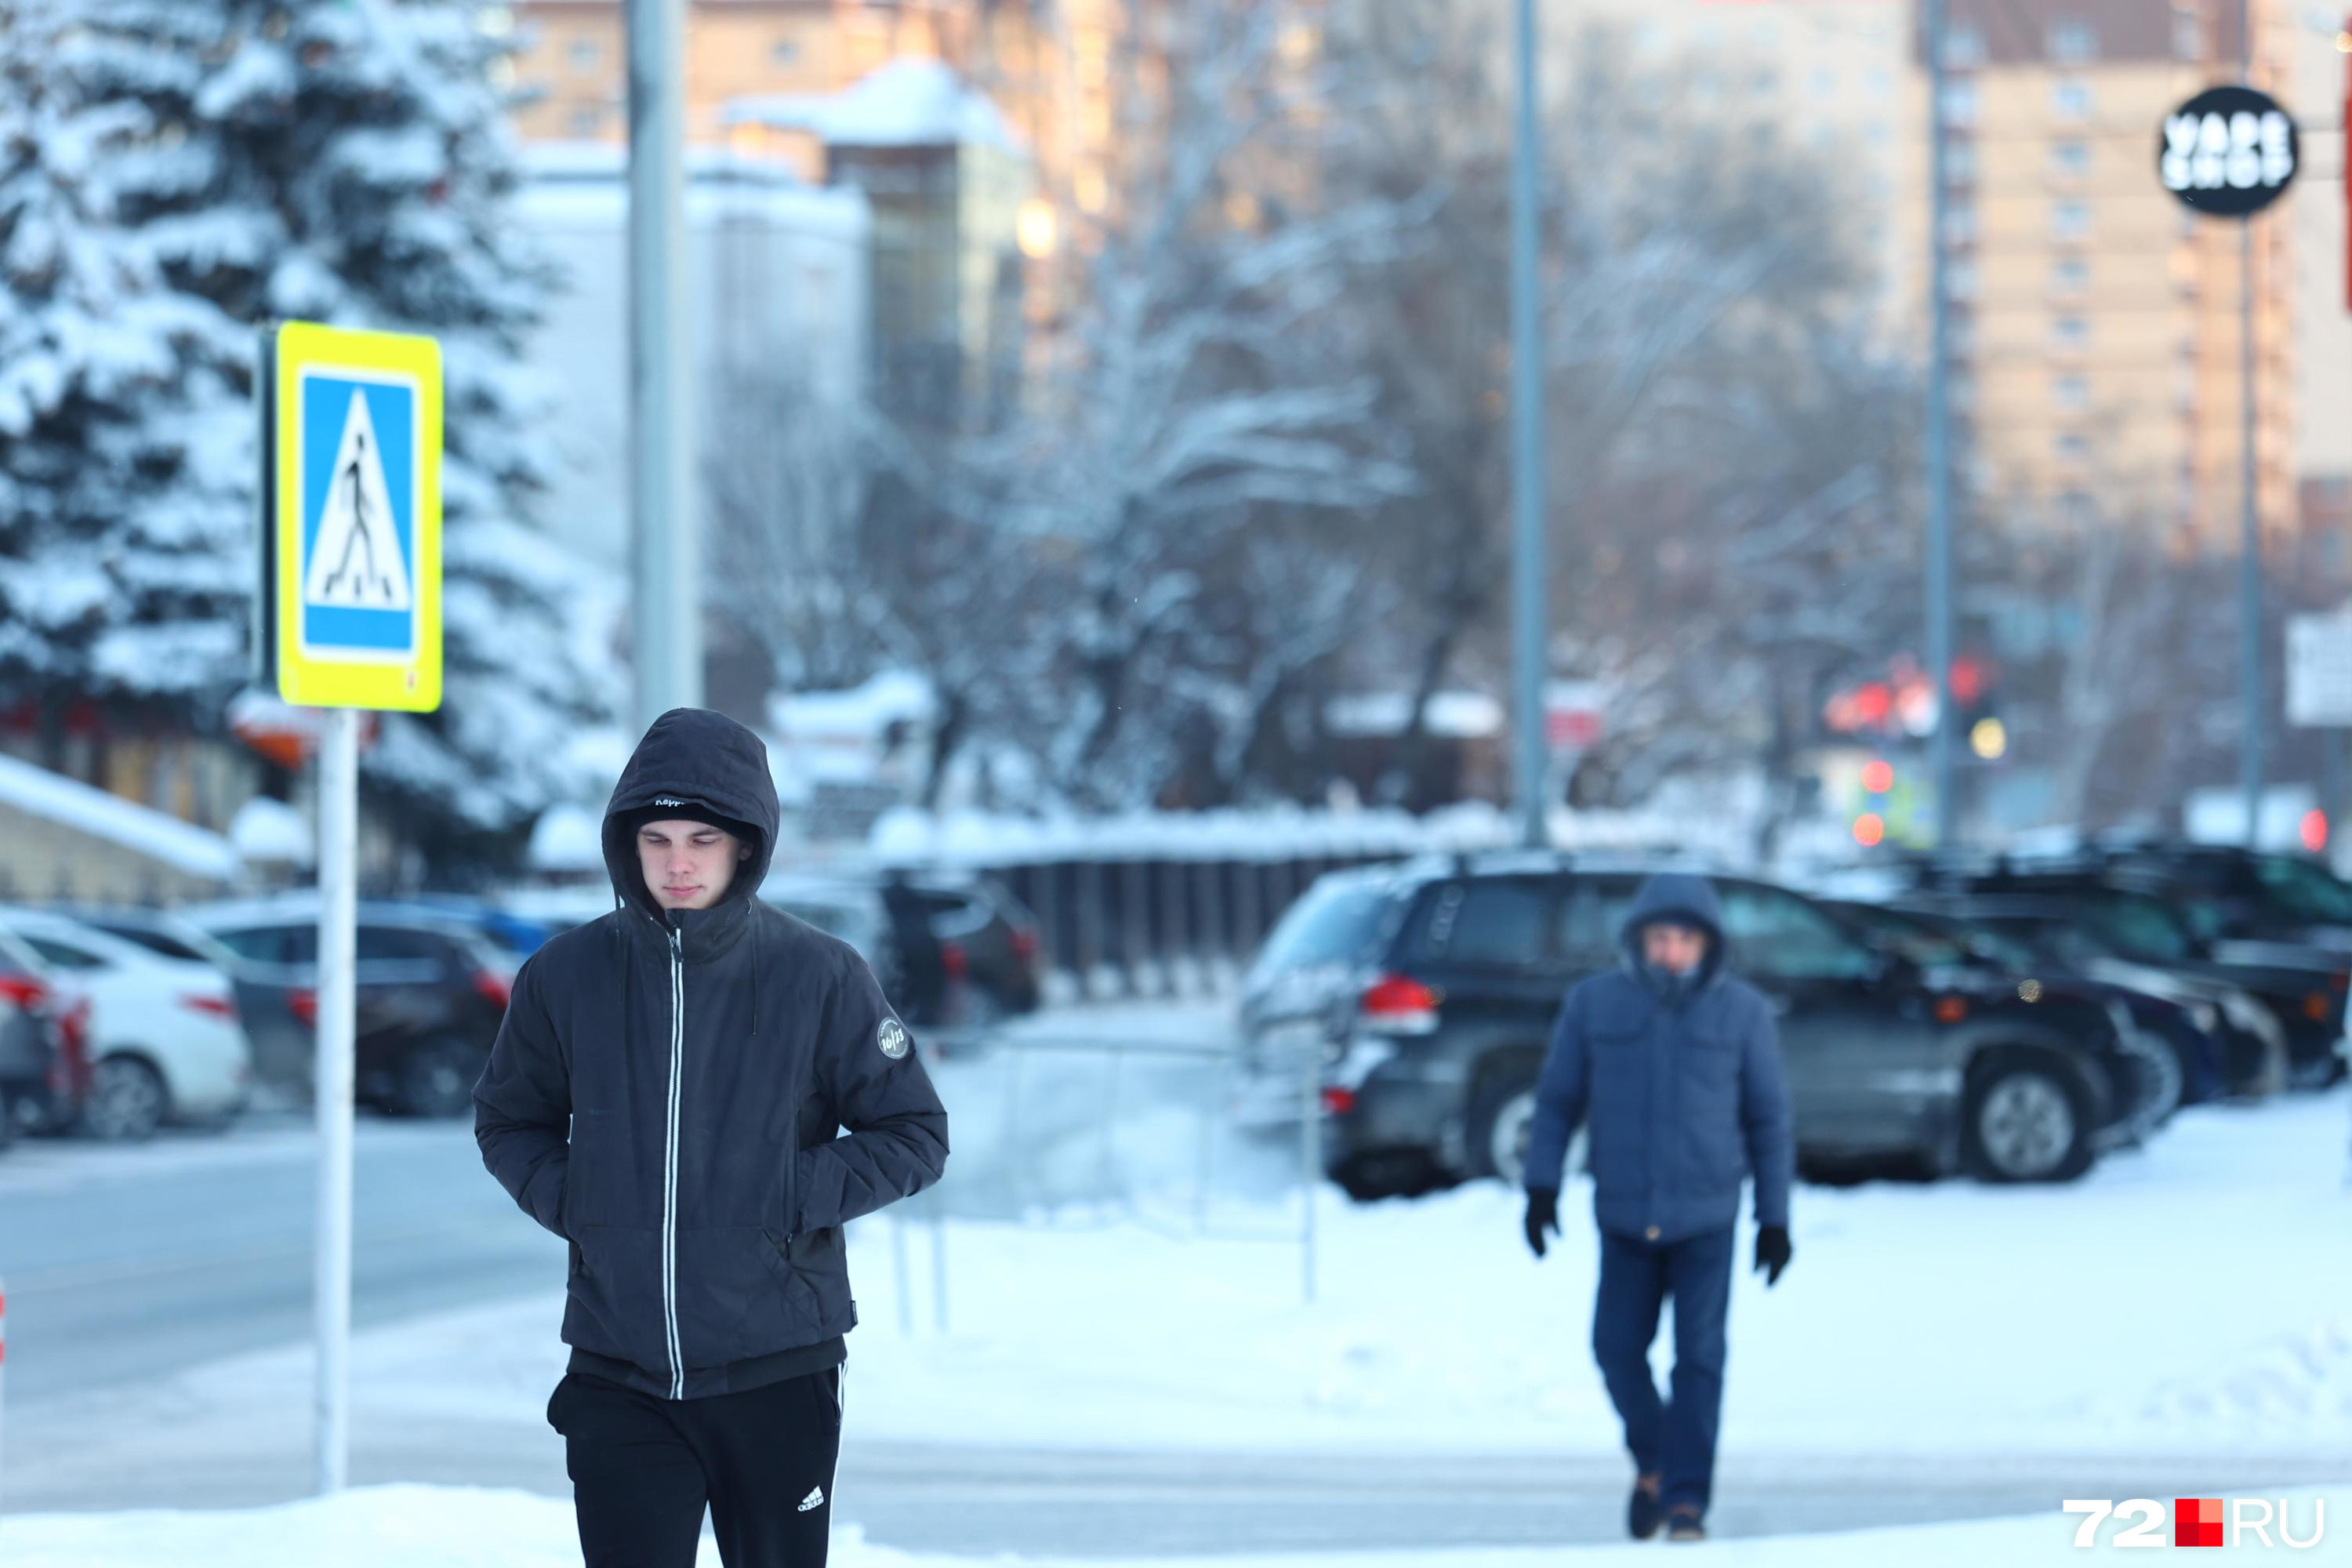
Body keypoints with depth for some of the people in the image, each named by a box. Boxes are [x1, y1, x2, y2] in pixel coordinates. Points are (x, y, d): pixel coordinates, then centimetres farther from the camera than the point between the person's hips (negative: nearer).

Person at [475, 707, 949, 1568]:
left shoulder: (821, 977, -5)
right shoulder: (565, 978, 0)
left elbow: (915, 1137, 1)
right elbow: (508, 1122, 15)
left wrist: (792, 1199, -12)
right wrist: (569, 1202, -3)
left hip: (776, 1374, -1)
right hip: (619, 1377, 1)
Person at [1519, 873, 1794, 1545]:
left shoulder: (1742, 1012, -3)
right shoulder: (1595, 1004, -2)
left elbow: (1769, 1119, 2)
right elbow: (1557, 1101, 3)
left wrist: (1775, 1218, 1)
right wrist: (1542, 1187, -6)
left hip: (1707, 1216, -2)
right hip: (1624, 1217, 2)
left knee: (1699, 1355, -9)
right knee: (1619, 1349, 5)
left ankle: (1686, 1501, -7)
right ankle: (1654, 1461, 30)